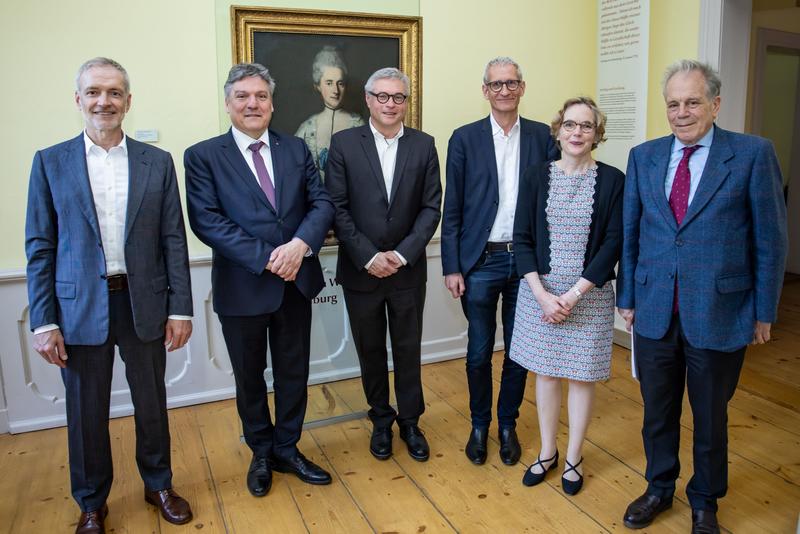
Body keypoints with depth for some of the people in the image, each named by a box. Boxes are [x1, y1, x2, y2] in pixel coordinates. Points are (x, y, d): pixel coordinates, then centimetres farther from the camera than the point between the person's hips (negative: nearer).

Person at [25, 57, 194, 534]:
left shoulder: (158, 162, 3)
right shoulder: (51, 162, 1)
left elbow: (174, 240, 1)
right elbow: (40, 247, 0)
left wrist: (181, 308, -3)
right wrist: (44, 321, -5)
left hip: (144, 305, 1)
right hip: (80, 309, 0)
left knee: (152, 403, 14)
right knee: (86, 413, 11)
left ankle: (159, 485, 37)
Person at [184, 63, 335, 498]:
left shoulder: (296, 149, 6)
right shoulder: (202, 156, -4)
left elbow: (322, 203, -1)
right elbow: (206, 221, -13)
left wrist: (300, 244, -21)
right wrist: (266, 259, -21)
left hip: (296, 281, 3)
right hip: (242, 286, -2)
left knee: (294, 372, 14)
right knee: (249, 376, 15)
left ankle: (287, 450, 35)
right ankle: (261, 454, 37)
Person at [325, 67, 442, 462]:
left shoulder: (423, 145, 1)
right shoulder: (344, 144, -3)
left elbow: (431, 207, -2)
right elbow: (337, 208, -7)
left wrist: (402, 254, -12)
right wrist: (368, 256, -15)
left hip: (408, 270, 1)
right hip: (361, 270, 0)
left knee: (408, 350, 12)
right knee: (370, 351, 13)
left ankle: (410, 421, 31)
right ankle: (381, 420, 33)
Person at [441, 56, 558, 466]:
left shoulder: (542, 137, 4)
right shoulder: (464, 139, 0)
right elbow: (452, 209, -1)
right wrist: (452, 267, -5)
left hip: (526, 261, 2)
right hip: (481, 262, -1)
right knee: (479, 352, 8)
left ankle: (507, 424, 32)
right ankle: (479, 425, 29)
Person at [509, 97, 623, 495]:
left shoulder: (613, 180, -4)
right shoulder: (536, 177, 0)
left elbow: (612, 243, -7)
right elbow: (522, 239, -2)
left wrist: (573, 295, -14)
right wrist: (543, 295, -12)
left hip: (589, 294, -1)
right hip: (539, 291, 2)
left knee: (581, 375, 10)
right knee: (545, 372, 13)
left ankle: (573, 458, 29)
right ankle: (547, 453, 31)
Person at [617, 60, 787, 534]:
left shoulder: (753, 154, -6)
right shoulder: (643, 156, 4)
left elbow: (771, 239, -4)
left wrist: (764, 311, -3)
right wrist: (627, 296, 8)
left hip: (718, 313, -2)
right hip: (654, 312, 3)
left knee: (710, 417, 15)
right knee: (658, 411, 17)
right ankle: (659, 489, 40)